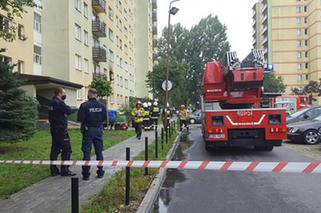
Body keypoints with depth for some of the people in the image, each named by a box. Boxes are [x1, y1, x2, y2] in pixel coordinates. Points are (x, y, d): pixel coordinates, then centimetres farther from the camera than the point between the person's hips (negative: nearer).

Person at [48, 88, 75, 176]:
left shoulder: (52, 102, 15)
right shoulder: (59, 103, -16)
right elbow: (69, 111, -14)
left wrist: (64, 112, -1)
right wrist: (67, 107, 2)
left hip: (54, 128, 10)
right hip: (61, 129, -10)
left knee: (55, 149, 12)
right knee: (66, 149, -3)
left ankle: (54, 170, 18)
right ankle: (65, 170, 0)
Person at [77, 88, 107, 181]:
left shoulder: (84, 105, -12)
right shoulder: (101, 106, -1)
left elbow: (80, 119, -13)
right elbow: (105, 119, 4)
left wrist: (85, 122, 7)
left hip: (88, 130, -3)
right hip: (98, 130, 3)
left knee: (86, 152, 4)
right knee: (99, 152, 13)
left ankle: (86, 174, 7)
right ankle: (100, 172, 20)